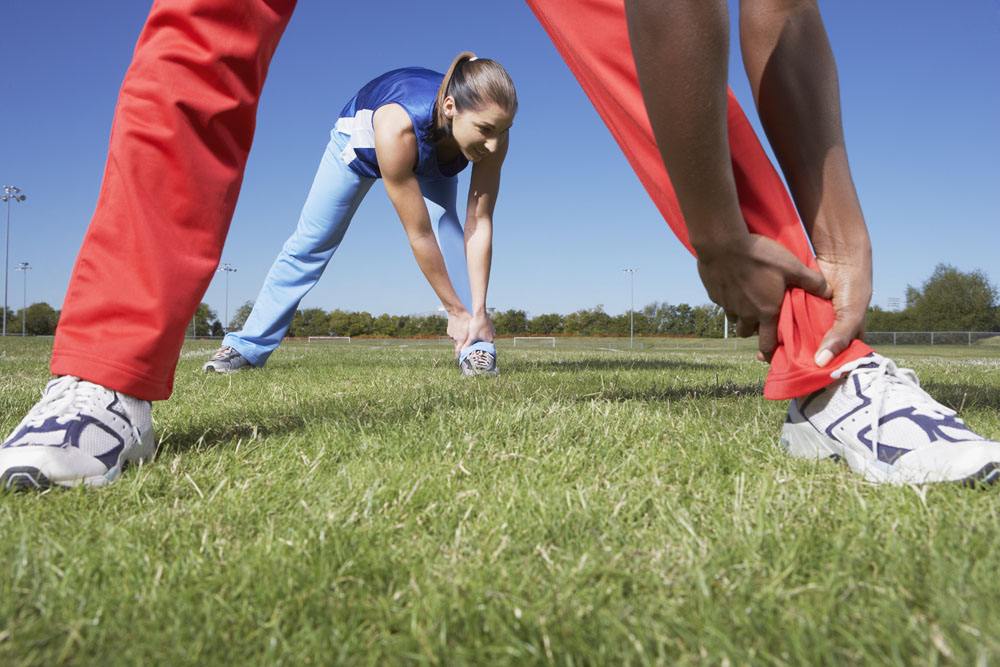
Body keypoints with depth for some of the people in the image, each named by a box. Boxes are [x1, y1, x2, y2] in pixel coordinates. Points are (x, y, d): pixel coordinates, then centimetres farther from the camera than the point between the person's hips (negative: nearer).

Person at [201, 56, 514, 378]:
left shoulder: (493, 132, -37)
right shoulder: (396, 126, -49)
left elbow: (480, 223, -33)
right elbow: (419, 235, -42)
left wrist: (478, 311, -39)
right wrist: (456, 310, -35)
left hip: (432, 162, 2)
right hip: (362, 138, -2)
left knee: (446, 225, -26)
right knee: (309, 243, 2)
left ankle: (475, 347, -21)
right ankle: (246, 346, 14)